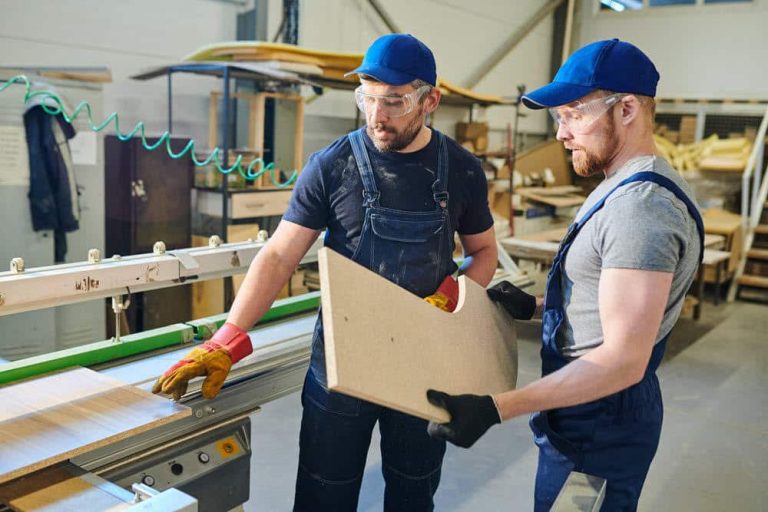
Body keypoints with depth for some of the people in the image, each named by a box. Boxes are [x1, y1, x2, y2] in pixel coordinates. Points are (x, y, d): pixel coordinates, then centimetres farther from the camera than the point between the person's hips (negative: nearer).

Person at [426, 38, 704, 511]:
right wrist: (538, 307, 9)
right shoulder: (631, 188, 8)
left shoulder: (641, 205, -26)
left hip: (598, 424, -10)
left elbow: (623, 359, -30)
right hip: (594, 412, 10)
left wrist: (497, 410, -34)